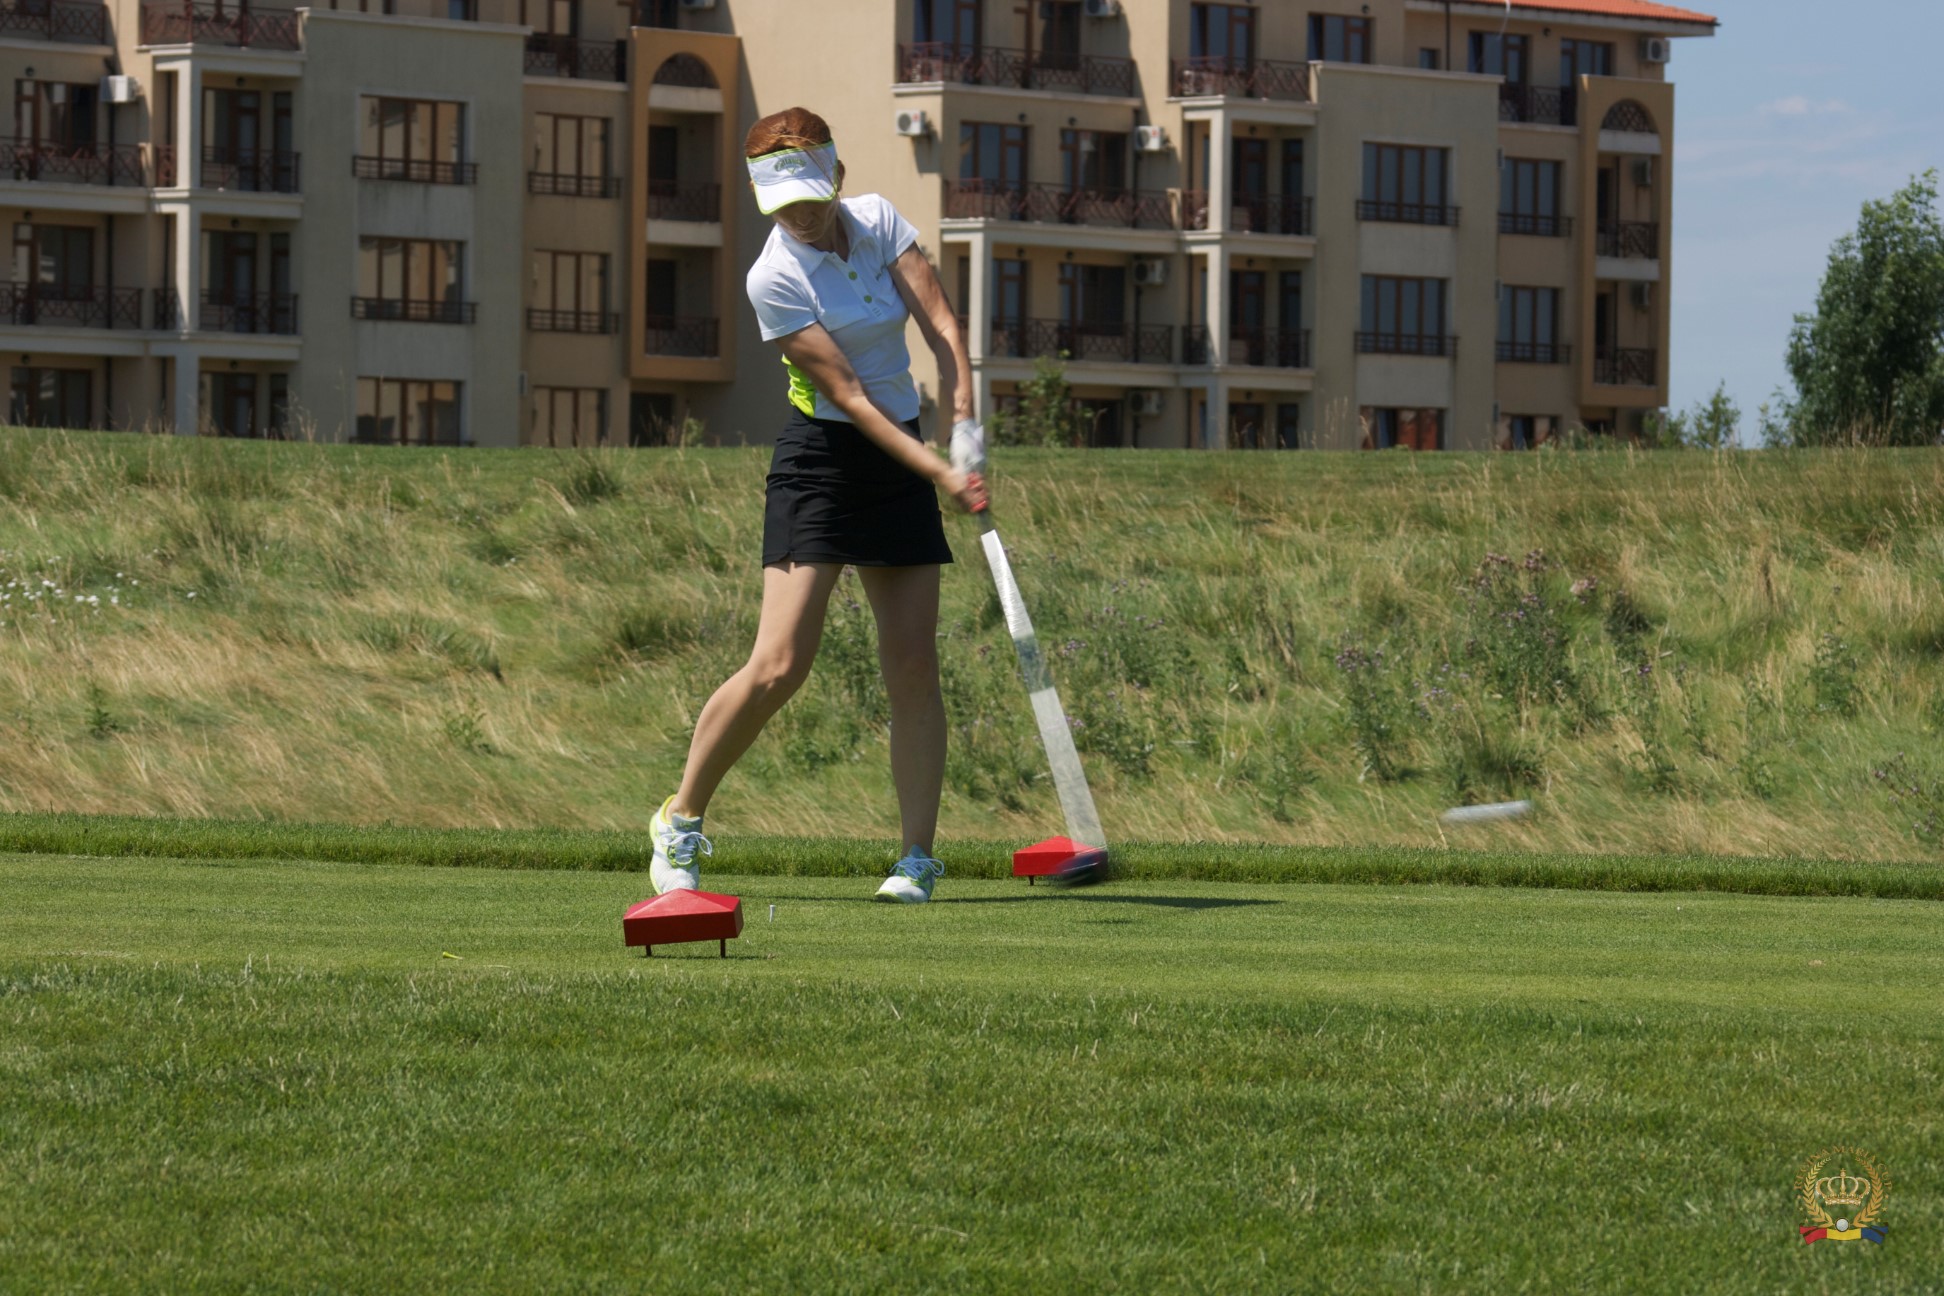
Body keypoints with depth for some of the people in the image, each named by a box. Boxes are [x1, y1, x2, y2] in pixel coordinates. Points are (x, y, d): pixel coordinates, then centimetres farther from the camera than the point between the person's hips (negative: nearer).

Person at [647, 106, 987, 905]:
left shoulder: (878, 220, 1)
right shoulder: (775, 277, -15)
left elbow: (942, 328, -6)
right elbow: (847, 394, -18)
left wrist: (961, 429, -20)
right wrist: (939, 474, -24)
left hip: (903, 460, 5)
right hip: (821, 459, -5)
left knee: (913, 666, -2)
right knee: (779, 666, -13)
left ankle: (918, 859, 2)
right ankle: (680, 822, 4)